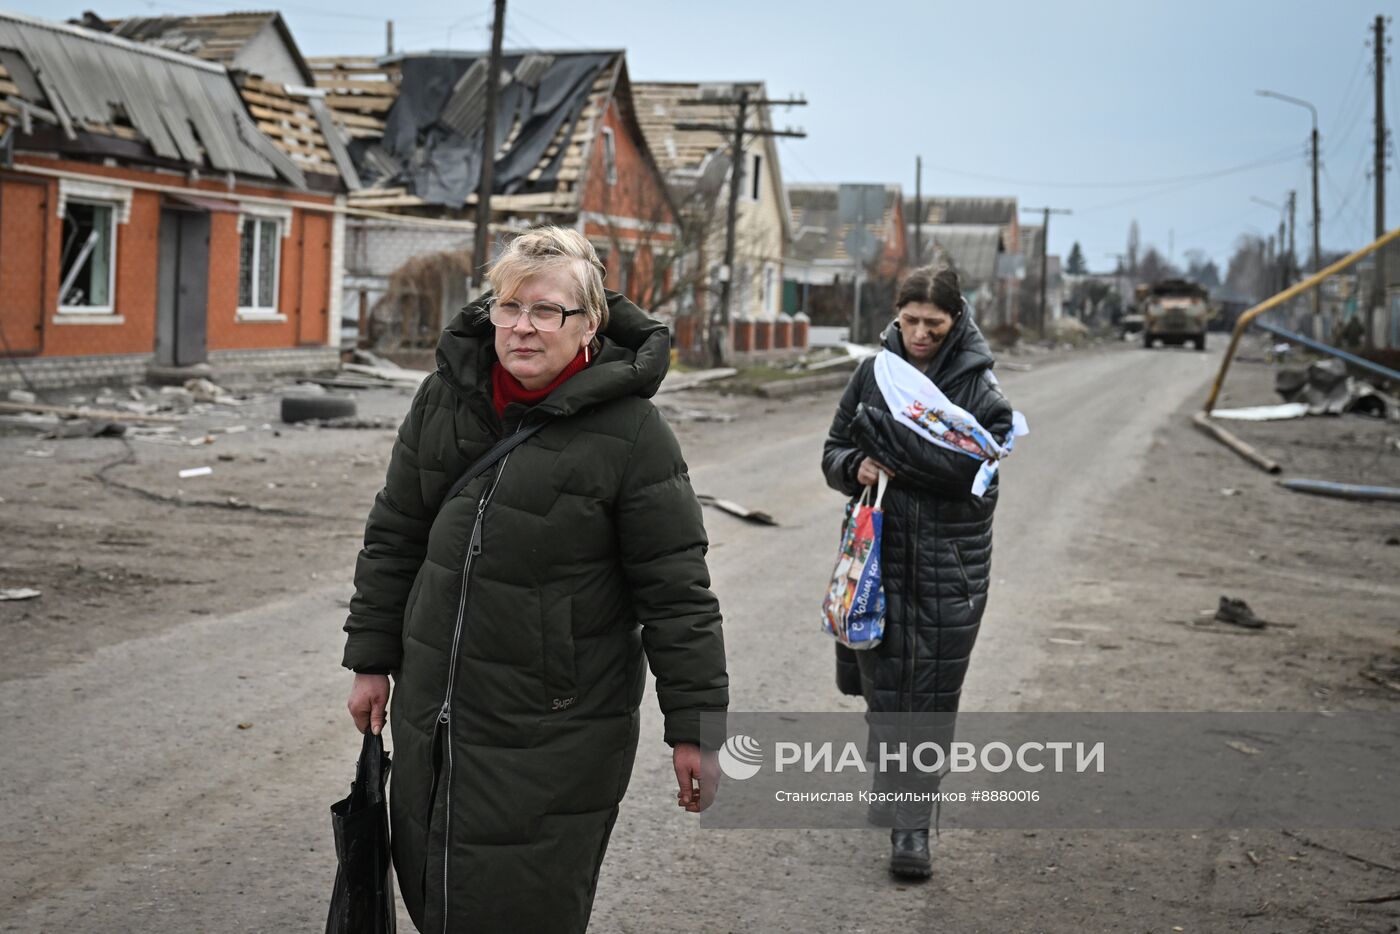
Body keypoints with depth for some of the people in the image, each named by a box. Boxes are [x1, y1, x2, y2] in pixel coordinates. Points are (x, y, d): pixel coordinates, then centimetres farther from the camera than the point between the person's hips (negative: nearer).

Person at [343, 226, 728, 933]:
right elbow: (394, 536, 12)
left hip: (558, 737, -5)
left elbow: (674, 588, -9)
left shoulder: (630, 430, -12)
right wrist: (372, 659, 13)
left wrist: (694, 726, -8)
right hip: (433, 715, 6)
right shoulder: (444, 396, 3)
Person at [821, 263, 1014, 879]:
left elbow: (979, 463, -18)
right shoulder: (874, 373, 5)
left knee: (932, 692, -1)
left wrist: (894, 442, -23)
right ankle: (890, 781, 30)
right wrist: (856, 467, -13)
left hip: (950, 561, -2)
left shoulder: (978, 384, -4)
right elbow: (833, 452, 10)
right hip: (880, 550, 2)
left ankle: (913, 823, 5)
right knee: (882, 680, 7)